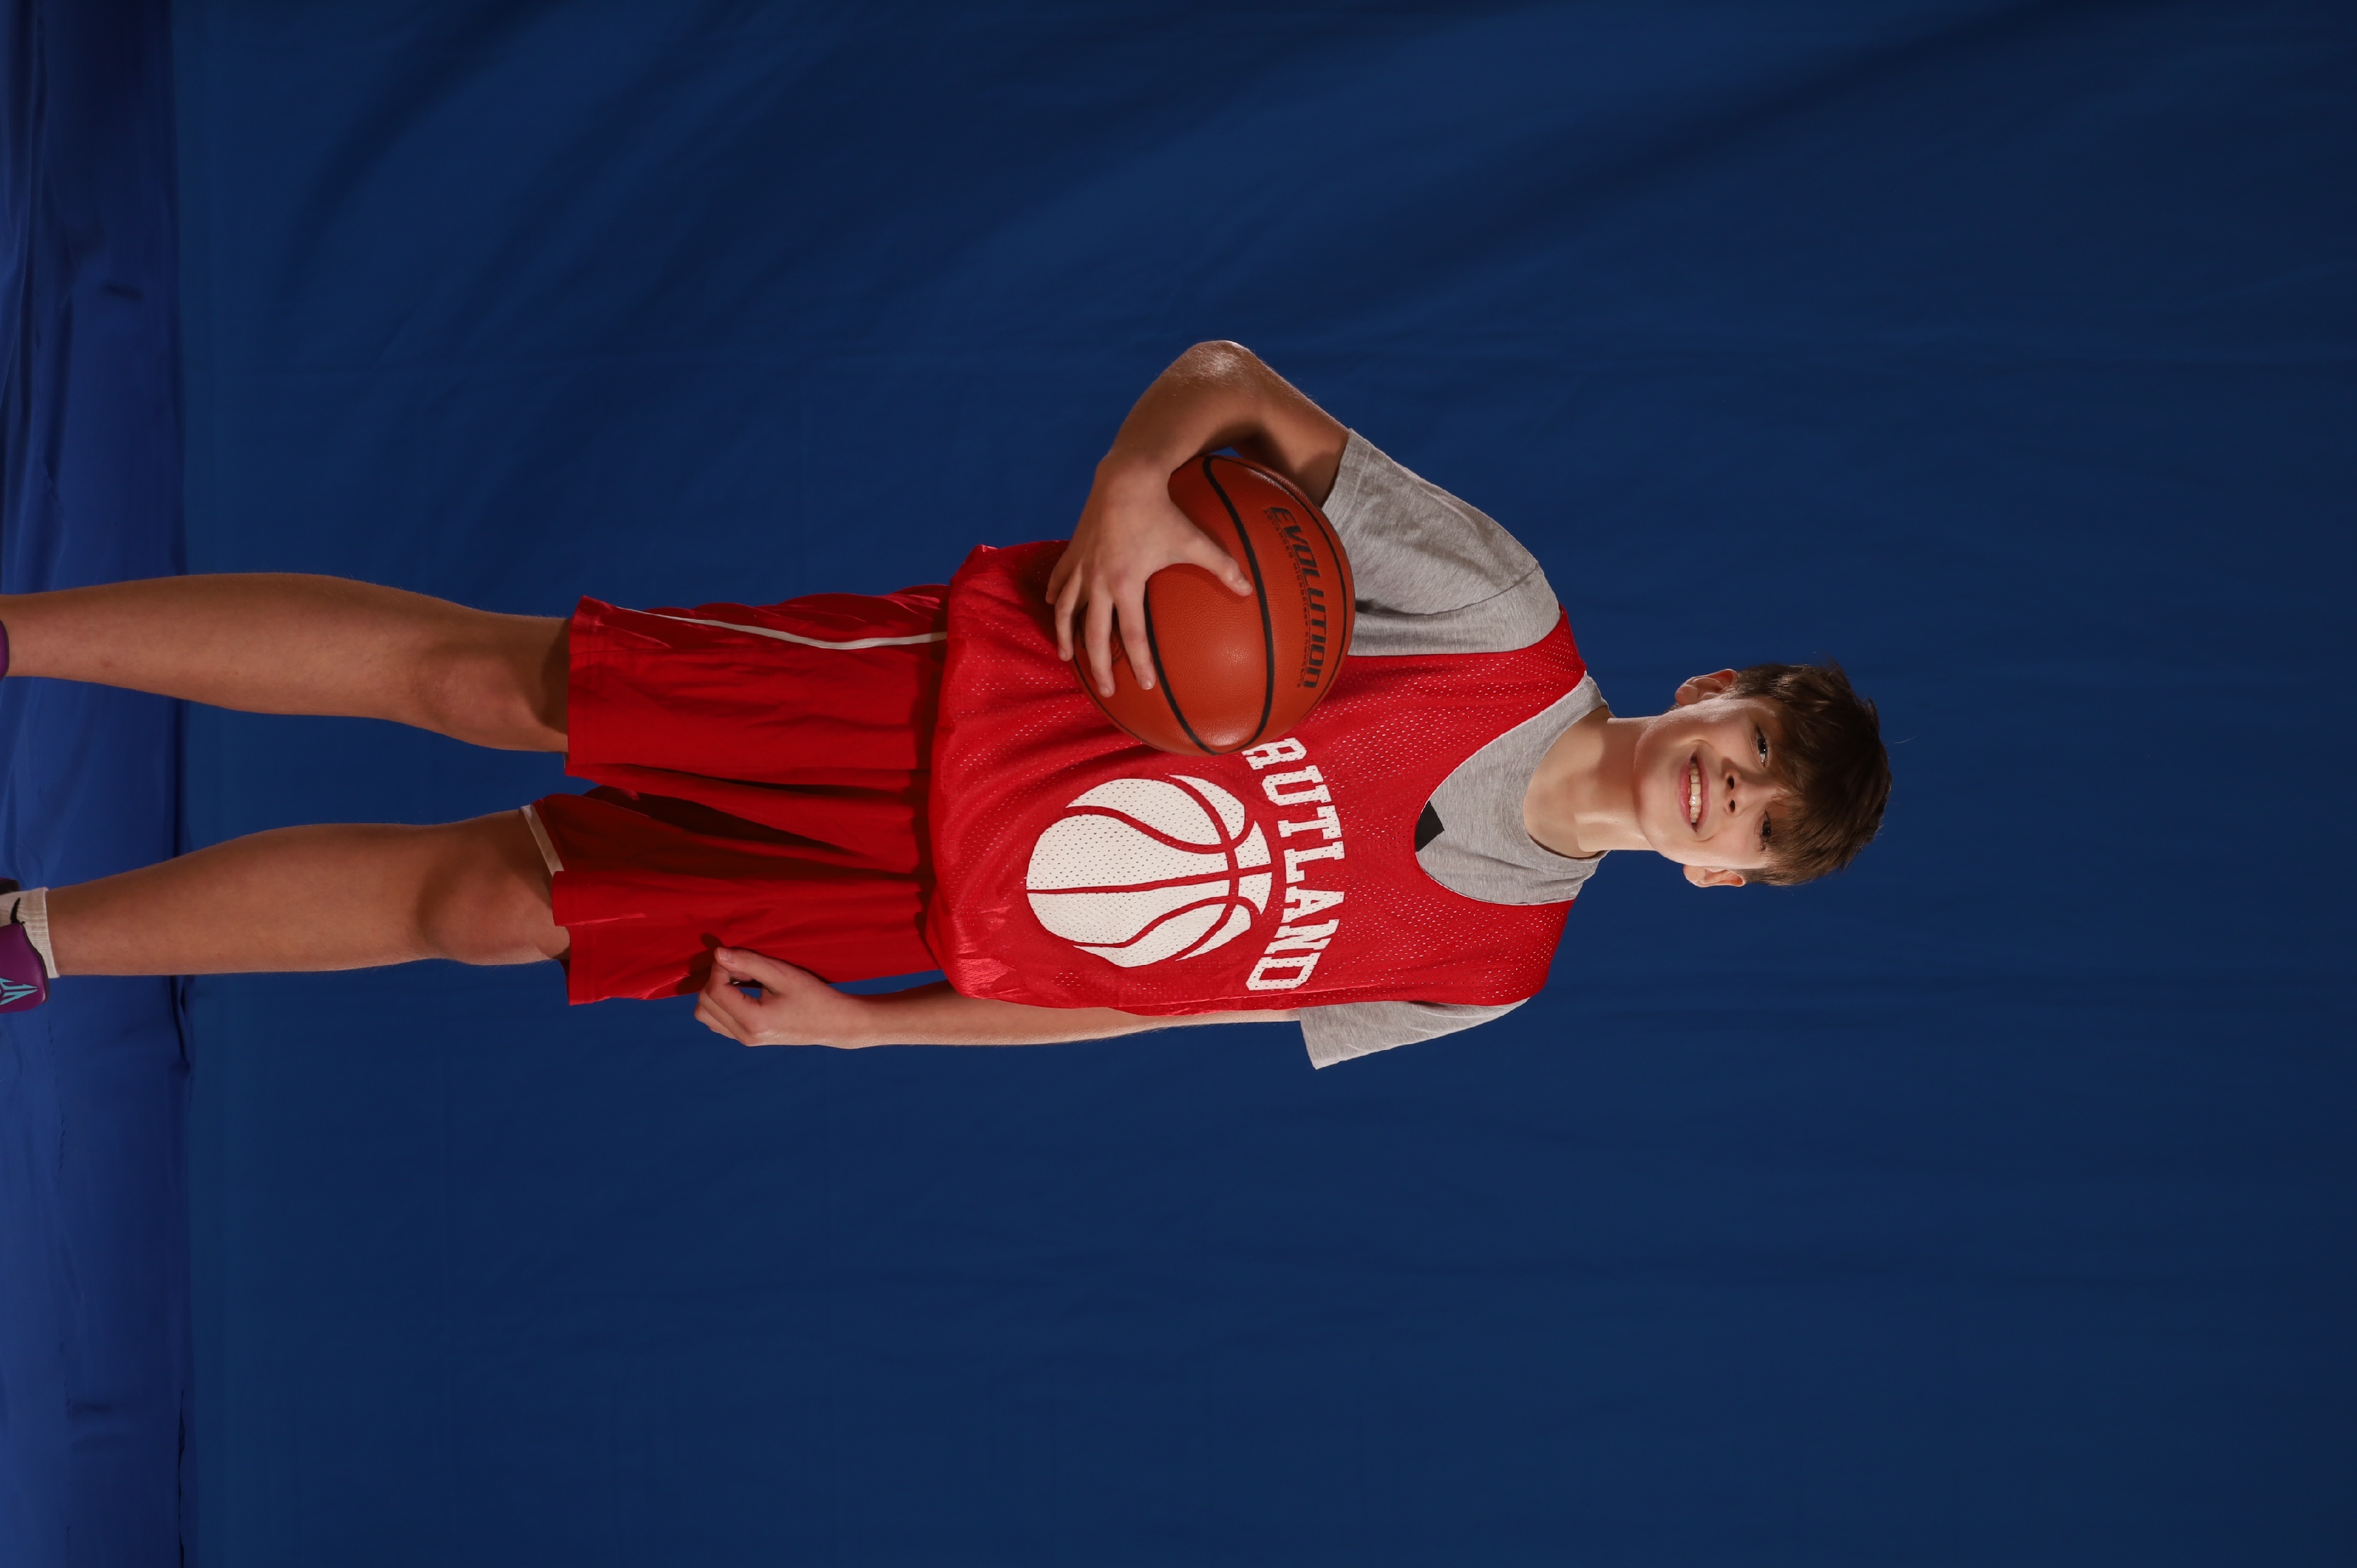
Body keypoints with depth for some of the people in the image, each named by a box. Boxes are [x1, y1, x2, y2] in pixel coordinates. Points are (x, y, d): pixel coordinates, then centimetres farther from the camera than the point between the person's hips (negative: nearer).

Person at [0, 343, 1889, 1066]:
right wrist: (1136, 480, -27)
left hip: (942, 923, 1)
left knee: (480, 903, -3)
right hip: (948, 690, -1)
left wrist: (863, 1028, -1)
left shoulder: (1484, 976, -3)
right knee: (475, 674, -11)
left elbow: (1126, 996, 4)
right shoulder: (1511, 626, -11)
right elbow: (1236, 383, -5)